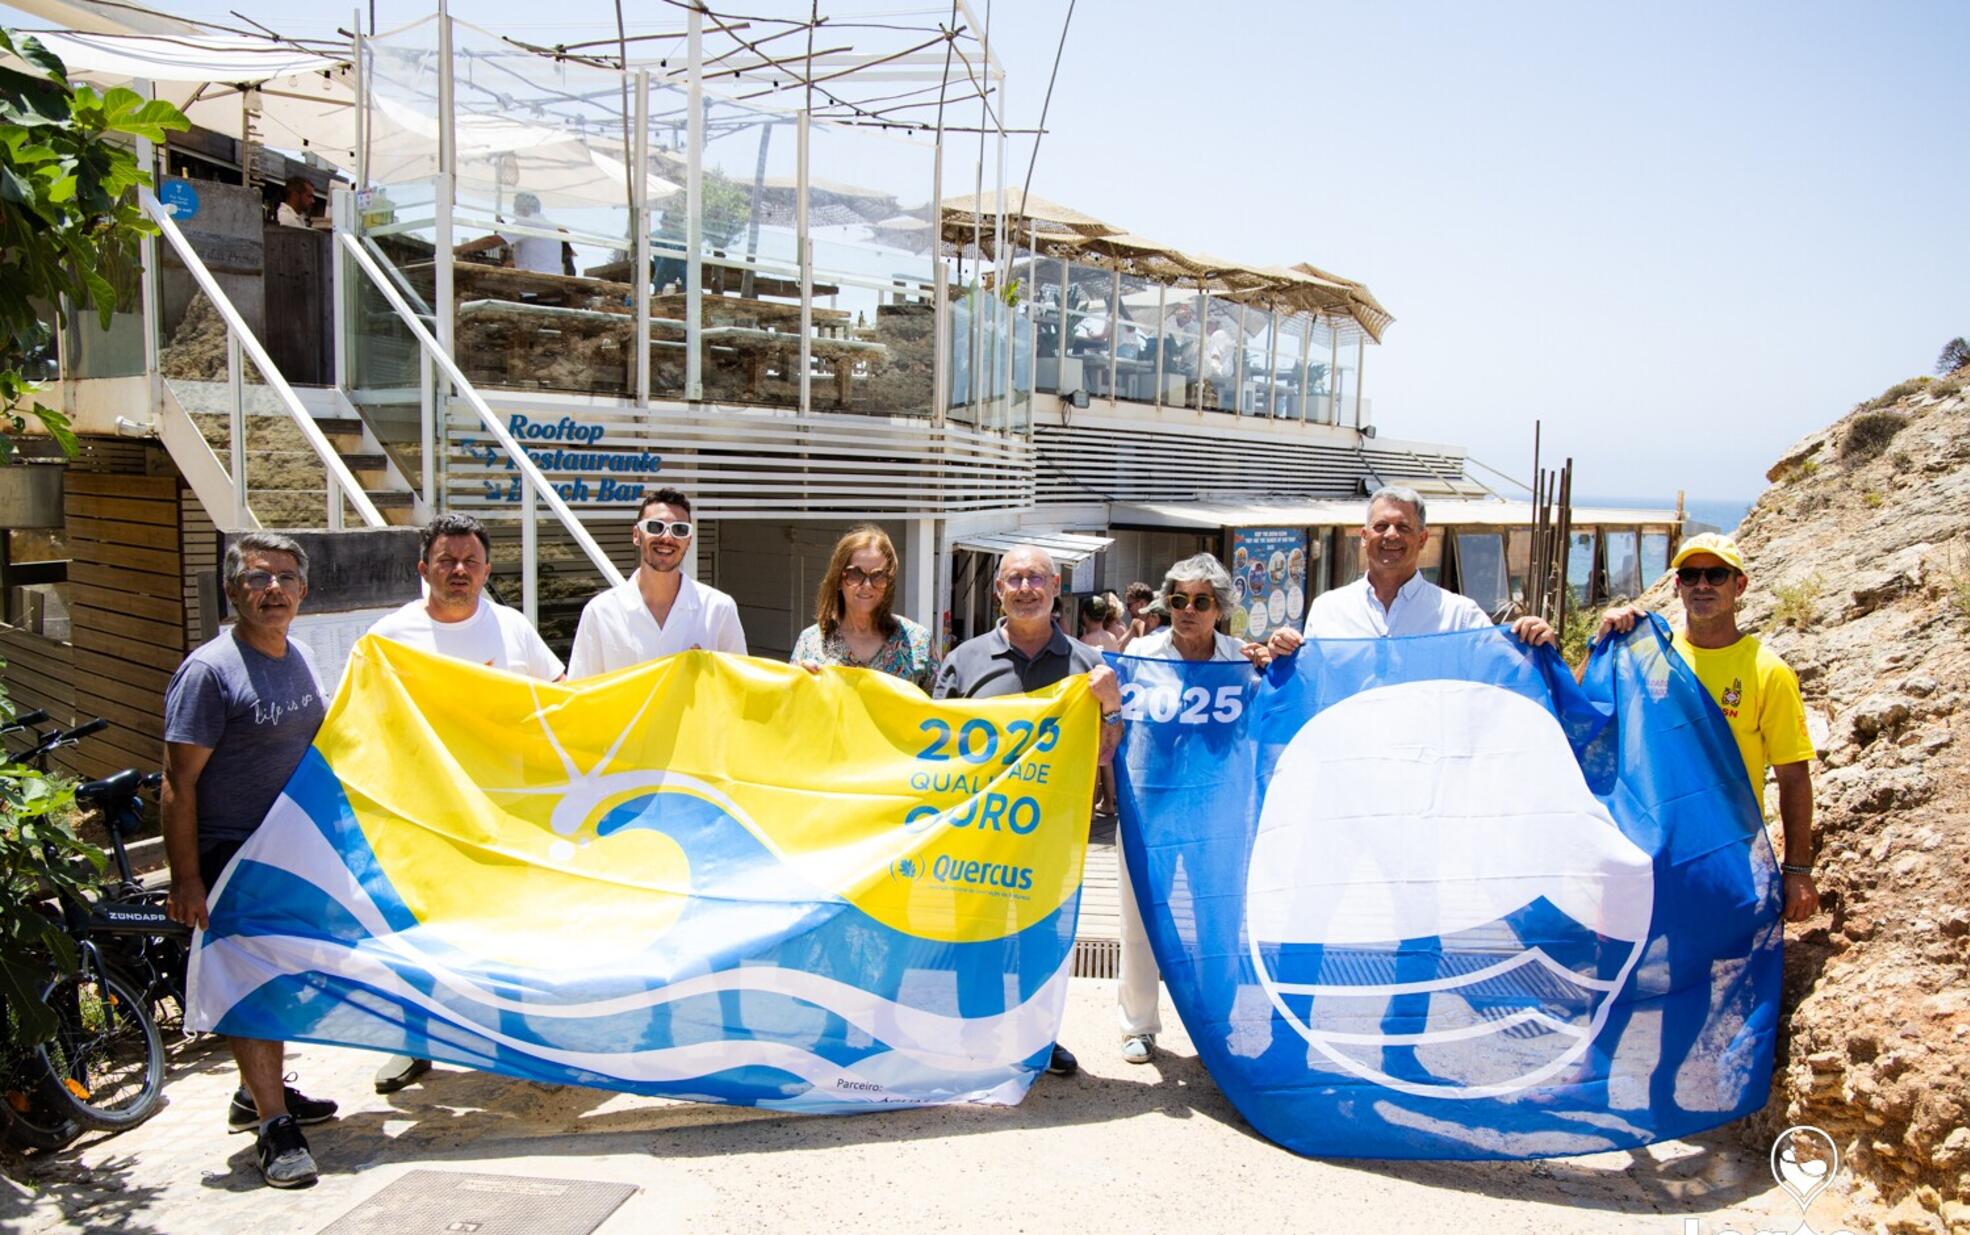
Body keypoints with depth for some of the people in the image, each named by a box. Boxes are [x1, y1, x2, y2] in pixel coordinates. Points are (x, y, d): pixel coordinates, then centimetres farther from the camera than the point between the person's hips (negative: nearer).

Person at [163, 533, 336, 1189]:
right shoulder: (209, 670, -16)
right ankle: (273, 1126, 2)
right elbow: (179, 782, -17)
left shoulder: (301, 659, 7)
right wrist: (185, 880, -20)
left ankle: (260, 1093, 34)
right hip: (232, 855, -8)